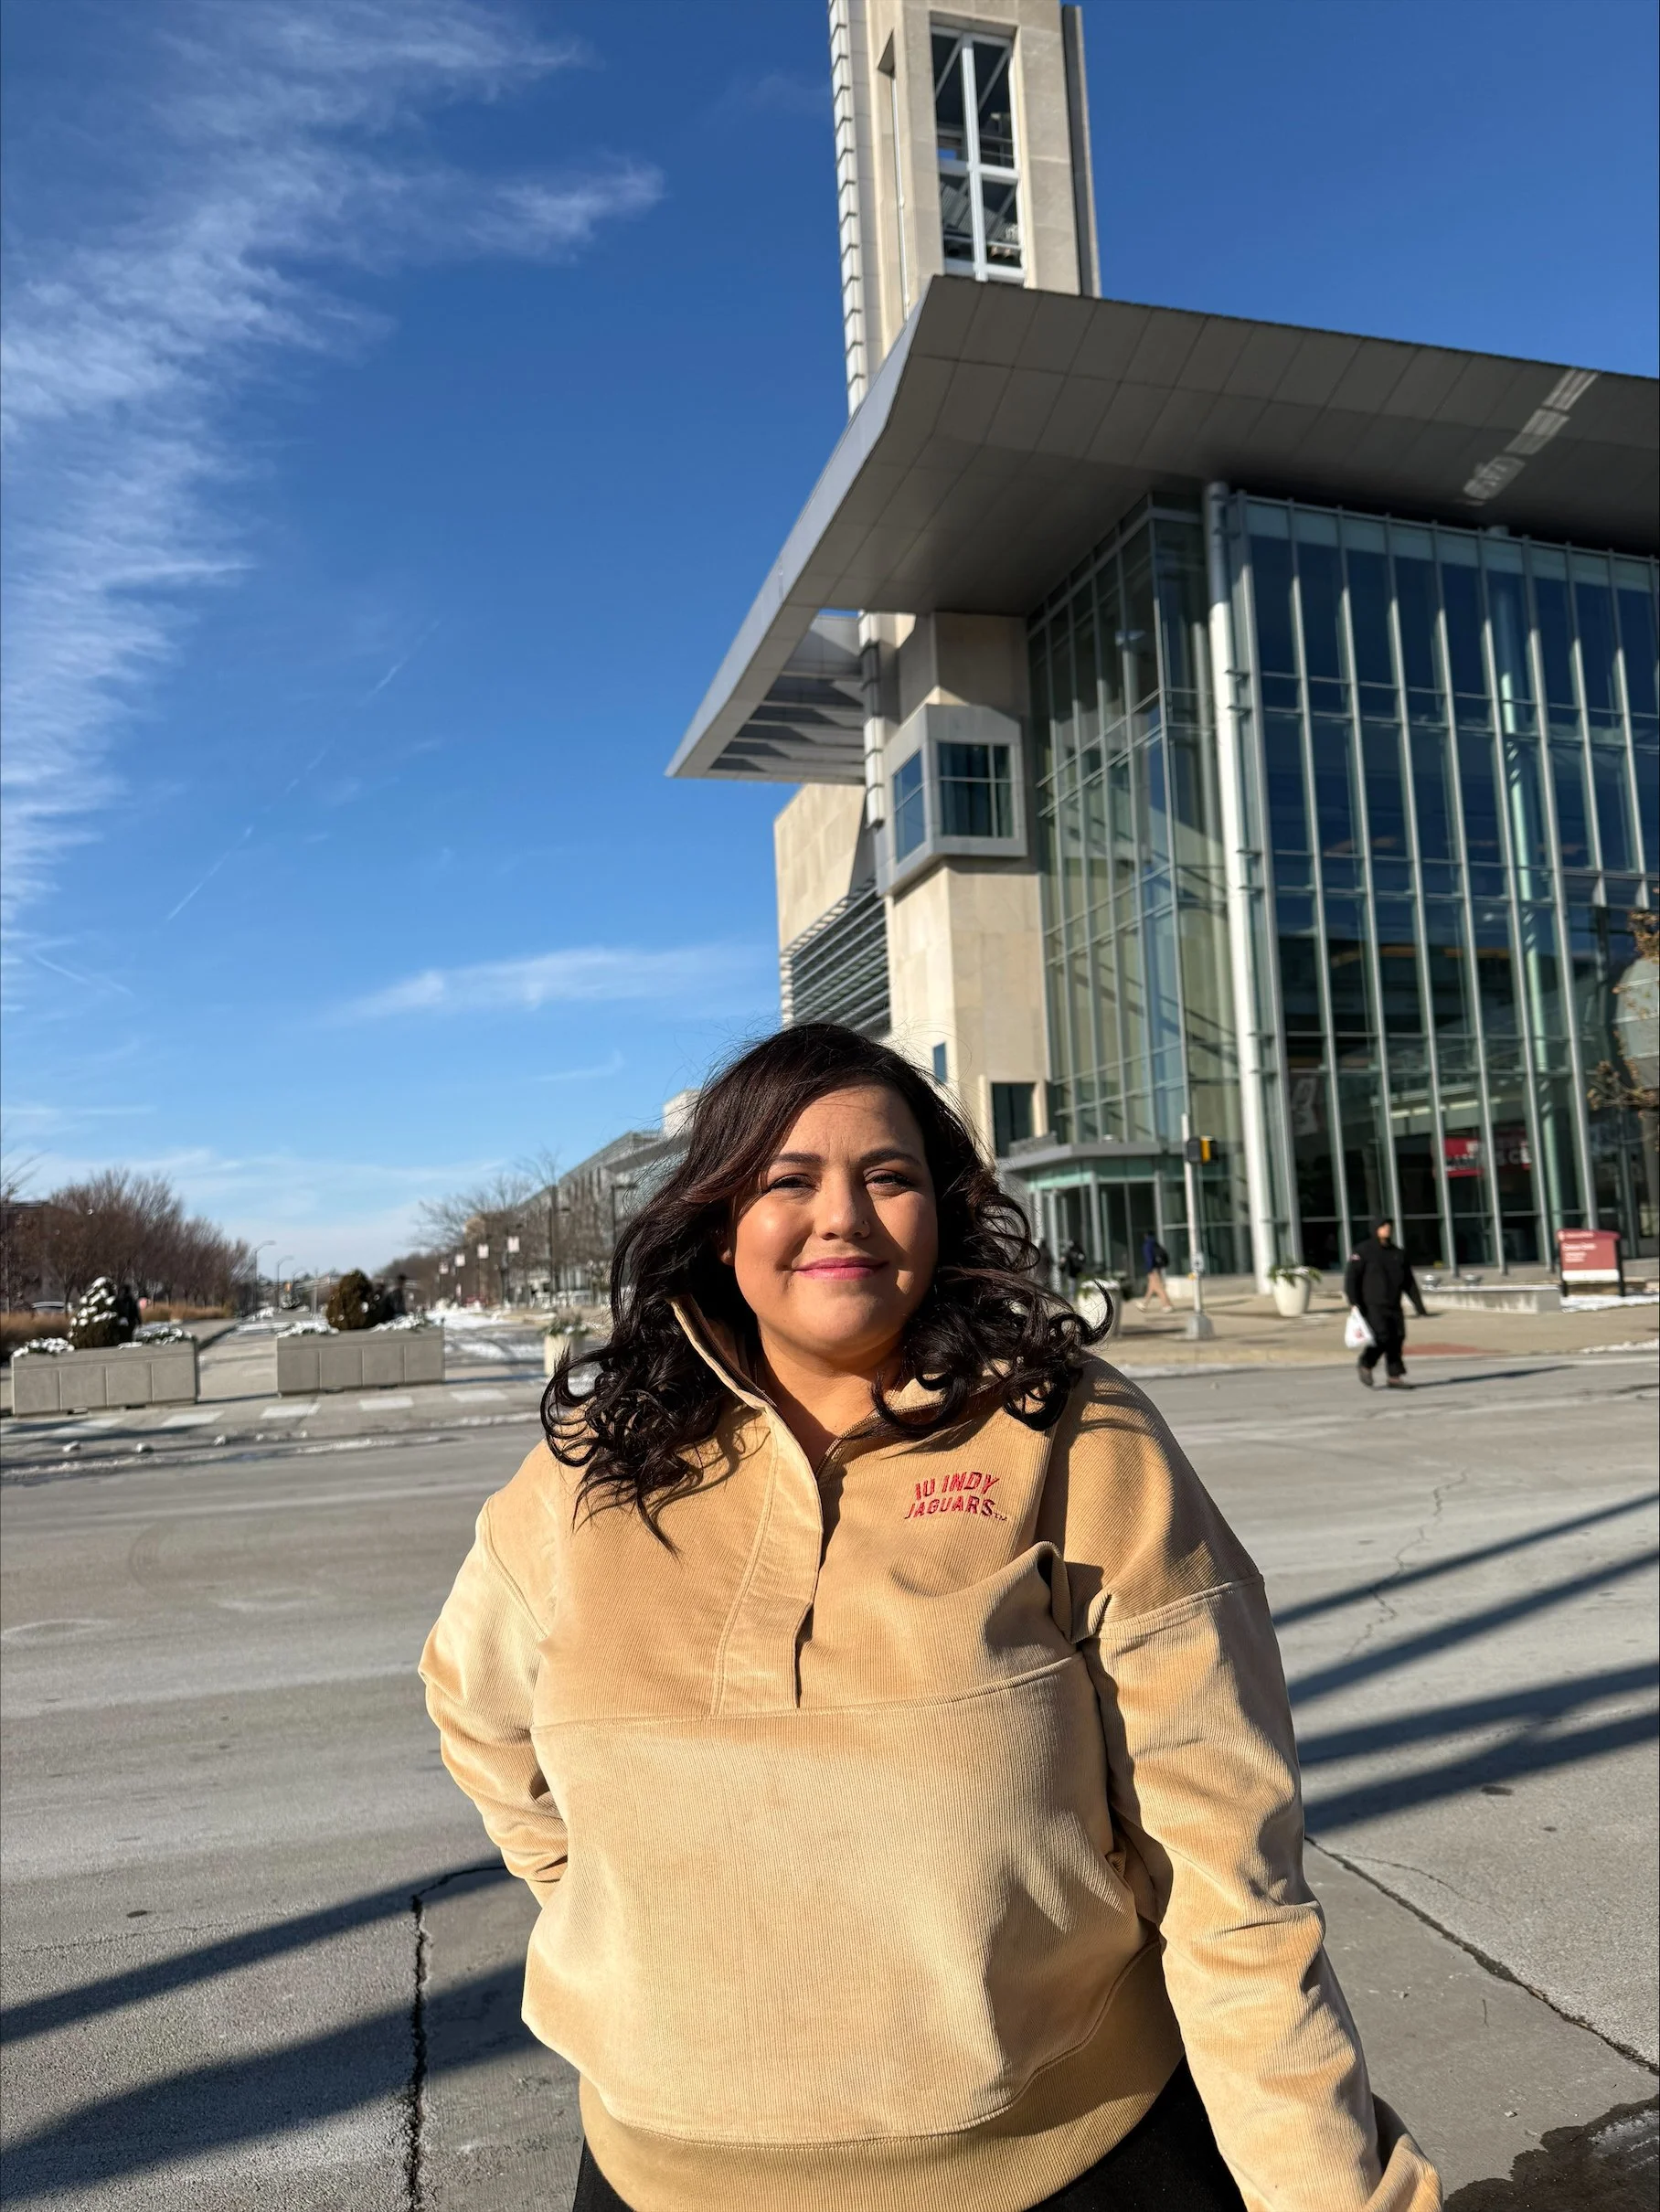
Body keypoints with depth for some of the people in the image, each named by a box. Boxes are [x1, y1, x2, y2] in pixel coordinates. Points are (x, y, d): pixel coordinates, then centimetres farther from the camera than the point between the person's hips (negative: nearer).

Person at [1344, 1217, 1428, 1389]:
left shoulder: (1398, 1254, 15)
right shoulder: (1363, 1251, -2)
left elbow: (1410, 1284, 17)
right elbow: (1351, 1278, -8)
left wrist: (1420, 1309, 13)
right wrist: (1354, 1303, -19)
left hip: (1394, 1307, 6)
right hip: (1372, 1306, -6)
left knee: (1397, 1340, -1)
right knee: (1382, 1337, -16)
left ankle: (1395, 1377, 7)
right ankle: (1365, 1364, 8)